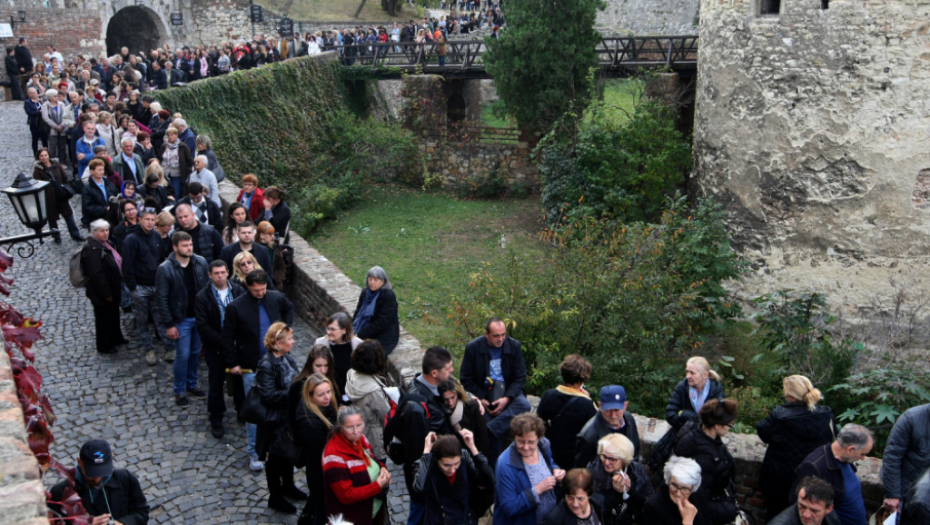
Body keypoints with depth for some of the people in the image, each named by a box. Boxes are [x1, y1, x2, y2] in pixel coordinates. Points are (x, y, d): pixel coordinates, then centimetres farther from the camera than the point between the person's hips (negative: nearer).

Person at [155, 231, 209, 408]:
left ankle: (191, 385, 32)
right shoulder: (165, 269, -14)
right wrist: (169, 325, -12)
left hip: (200, 317, 4)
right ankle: (179, 391, 18)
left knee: (195, 352, 15)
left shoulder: (201, 262, -4)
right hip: (181, 320, -4)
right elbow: (162, 299, -11)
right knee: (182, 355, 1)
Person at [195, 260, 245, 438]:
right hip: (215, 348, -1)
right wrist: (223, 341, -18)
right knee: (215, 384, 8)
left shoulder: (239, 291, -4)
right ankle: (216, 421, 23)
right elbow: (203, 327, -11)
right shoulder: (202, 297, -8)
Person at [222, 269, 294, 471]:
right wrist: (232, 363, -6)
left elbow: (289, 309, 19)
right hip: (251, 367, -3)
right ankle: (254, 453, 19)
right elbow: (228, 337, -6)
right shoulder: (236, 307, -14)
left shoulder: (277, 298, -5)